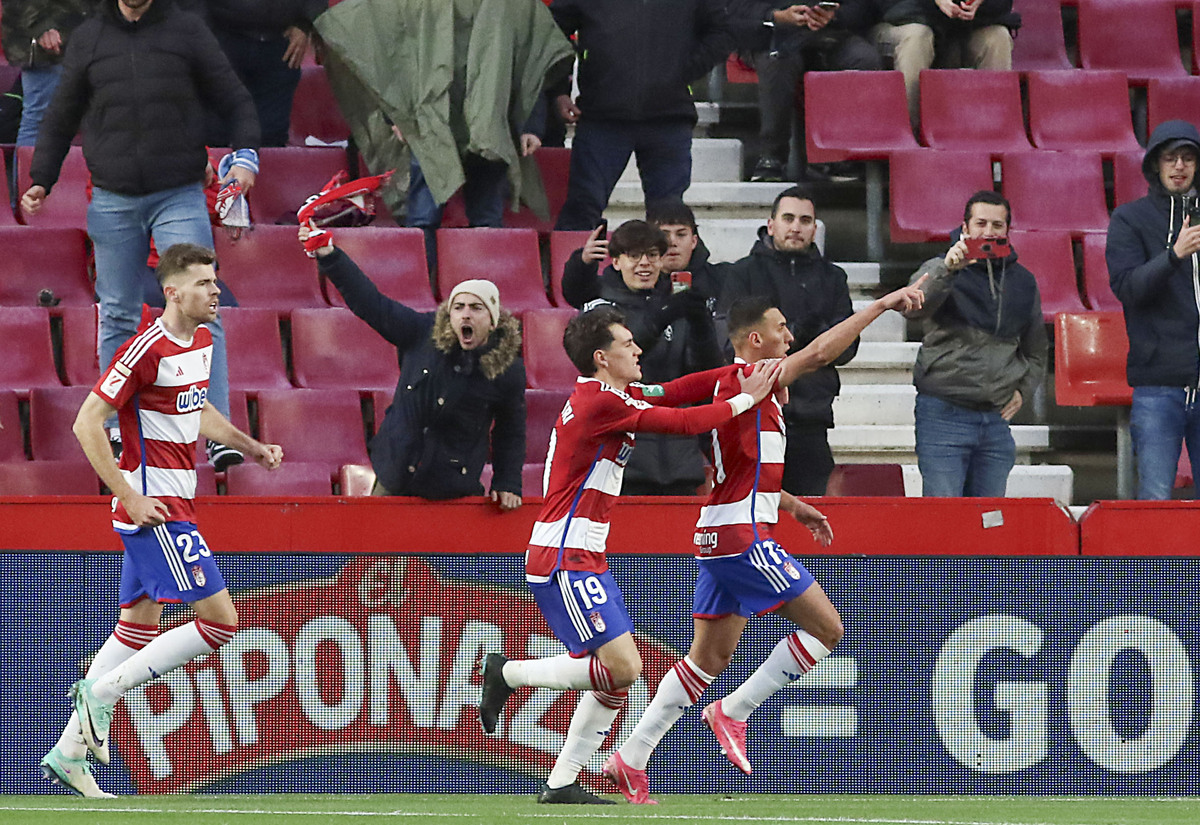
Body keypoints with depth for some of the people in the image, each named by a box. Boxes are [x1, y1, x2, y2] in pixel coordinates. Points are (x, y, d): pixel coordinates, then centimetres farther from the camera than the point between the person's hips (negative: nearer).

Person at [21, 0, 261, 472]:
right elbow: (61, 118, 19)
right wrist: (41, 181, 10)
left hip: (179, 198, -2)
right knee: (117, 317, 7)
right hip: (113, 200, 2)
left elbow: (235, 101, 8)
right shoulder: (88, 40, 10)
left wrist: (246, 156, -9)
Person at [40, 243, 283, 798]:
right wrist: (130, 496, -19)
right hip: (154, 508, -10)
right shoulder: (148, 350, -17)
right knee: (220, 620, -11)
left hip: (171, 503, 10)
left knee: (139, 628, 13)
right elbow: (86, 423, -17)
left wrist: (249, 445, 19)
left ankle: (68, 753, 18)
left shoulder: (201, 341, 11)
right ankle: (102, 689, -3)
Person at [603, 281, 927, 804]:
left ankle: (630, 760, 11)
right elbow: (818, 354, -22)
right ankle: (733, 712, -2)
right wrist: (880, 306, -18)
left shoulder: (737, 384, 18)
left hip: (720, 541, 10)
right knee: (826, 627, -6)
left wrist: (794, 507, 29)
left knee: (709, 657, 12)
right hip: (744, 539, -10)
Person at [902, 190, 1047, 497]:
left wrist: (1022, 391, 13)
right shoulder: (940, 270, 0)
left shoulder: (1022, 281, 14)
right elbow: (914, 308, -23)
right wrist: (947, 270, -37)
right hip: (944, 414, -5)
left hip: (996, 419, 5)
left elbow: (1036, 352, 28)